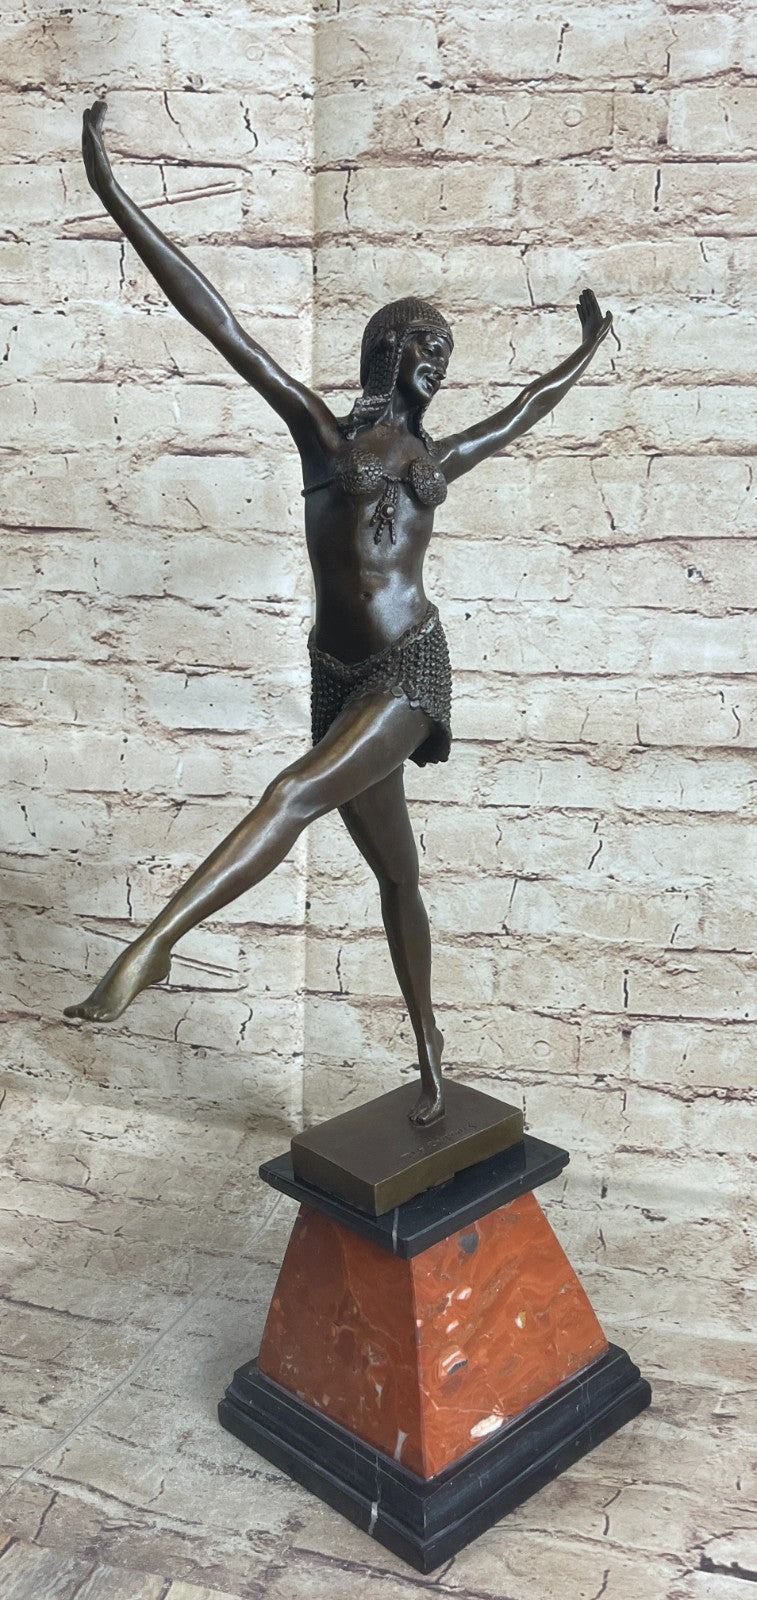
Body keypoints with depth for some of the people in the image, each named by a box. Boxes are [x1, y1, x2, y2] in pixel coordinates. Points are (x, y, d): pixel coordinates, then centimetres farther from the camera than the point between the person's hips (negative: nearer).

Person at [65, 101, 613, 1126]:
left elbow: (529, 407, 30)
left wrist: (591, 346, 40)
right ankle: (430, 1054, 21)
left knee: (297, 792, -29)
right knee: (396, 876, 8)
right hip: (342, 677, 1)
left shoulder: (439, 459, 12)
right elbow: (217, 321, 3)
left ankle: (154, 942, -30)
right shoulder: (322, 428, 6)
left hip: (412, 669, -1)